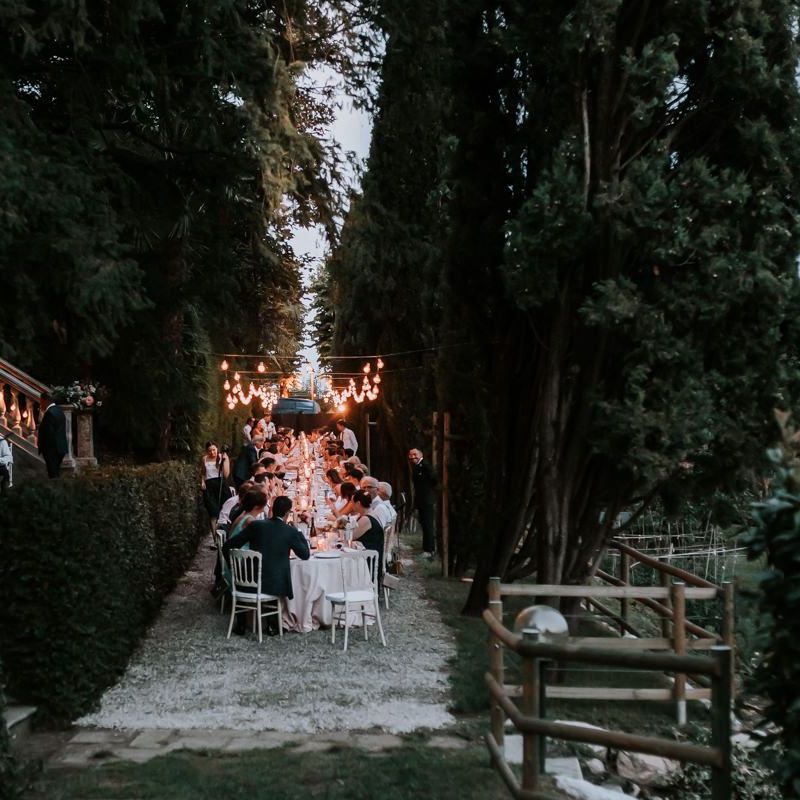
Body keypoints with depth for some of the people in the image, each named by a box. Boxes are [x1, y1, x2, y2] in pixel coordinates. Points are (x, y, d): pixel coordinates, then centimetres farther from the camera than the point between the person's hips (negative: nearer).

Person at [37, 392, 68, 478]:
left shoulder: (49, 413, -17)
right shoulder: (59, 411, 14)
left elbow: (49, 433, -21)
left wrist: (43, 448, -15)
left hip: (52, 449, -10)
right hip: (60, 448, 10)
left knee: (53, 474, -8)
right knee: (57, 472, 14)